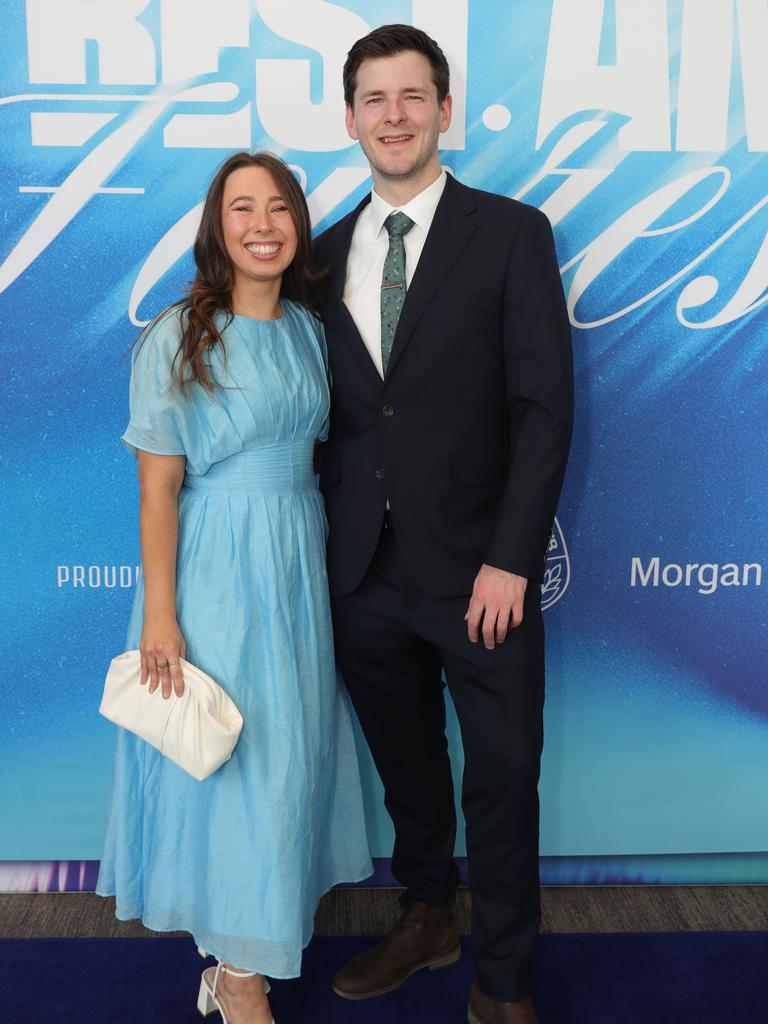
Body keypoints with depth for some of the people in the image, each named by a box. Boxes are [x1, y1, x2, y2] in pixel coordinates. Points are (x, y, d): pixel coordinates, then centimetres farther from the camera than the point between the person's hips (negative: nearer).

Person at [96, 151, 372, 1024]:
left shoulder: (307, 328, 6)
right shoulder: (177, 338, -11)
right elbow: (158, 486, -13)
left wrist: (318, 556, 10)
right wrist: (159, 614, -15)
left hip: (299, 557, 6)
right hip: (215, 566, -6)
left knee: (291, 745, 14)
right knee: (230, 755, 3)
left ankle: (254, 930, 37)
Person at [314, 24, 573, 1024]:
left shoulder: (512, 232, -2)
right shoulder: (327, 252, 10)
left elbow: (544, 405, -8)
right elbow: (330, 409, 10)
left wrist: (510, 560, -14)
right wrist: (325, 536, 2)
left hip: (478, 569, -3)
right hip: (365, 569, 4)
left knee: (502, 779, 6)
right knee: (407, 764, 18)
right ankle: (428, 917, 41)